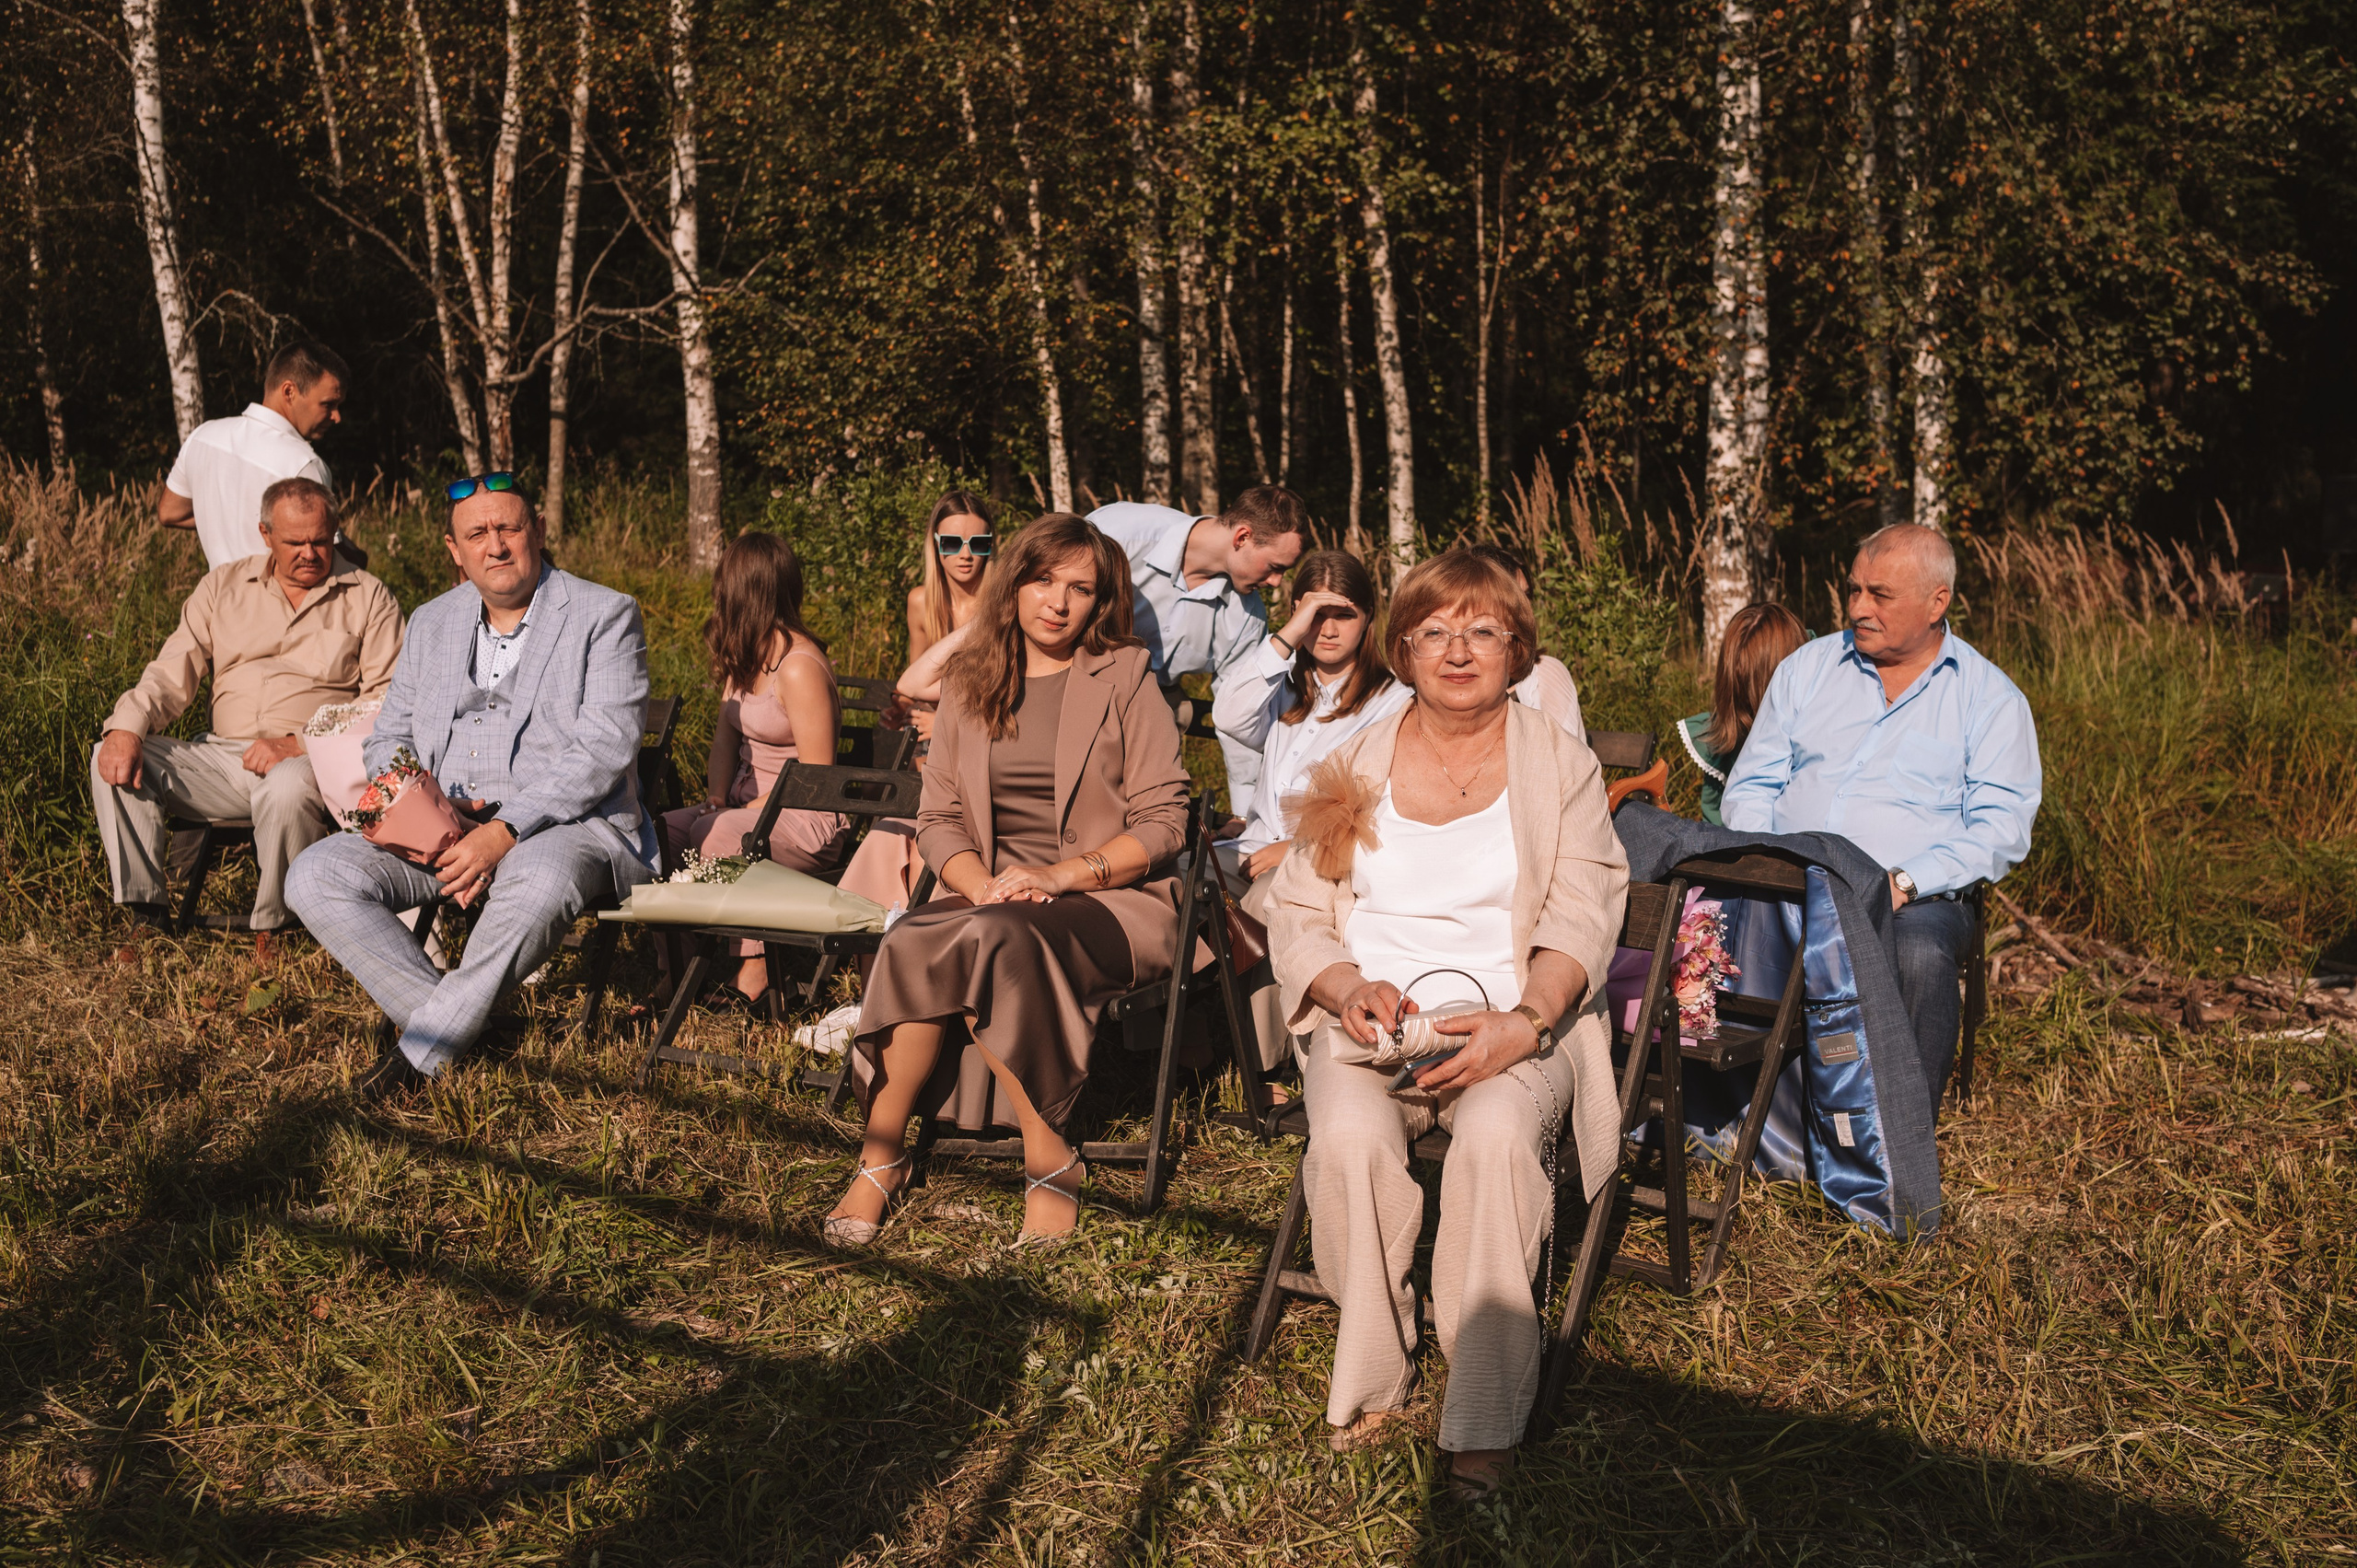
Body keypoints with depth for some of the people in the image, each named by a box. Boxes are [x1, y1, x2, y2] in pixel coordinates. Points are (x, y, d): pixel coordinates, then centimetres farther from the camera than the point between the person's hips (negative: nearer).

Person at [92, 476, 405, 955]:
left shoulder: (369, 599, 6)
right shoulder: (224, 587, 16)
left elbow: (386, 703, -4)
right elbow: (173, 672, 10)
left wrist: (298, 743, -17)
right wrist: (126, 728, -12)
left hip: (311, 760, -4)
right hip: (223, 757, 4)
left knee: (287, 787, -39)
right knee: (114, 760, -16)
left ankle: (274, 932, -22)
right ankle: (145, 911, -17)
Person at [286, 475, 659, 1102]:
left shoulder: (605, 616, -2)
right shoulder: (431, 622, 16)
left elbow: (605, 749, -13)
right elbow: (388, 739, 16)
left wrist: (506, 831, -23)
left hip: (571, 824, -5)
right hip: (440, 830, 5)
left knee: (541, 878, -40)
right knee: (315, 876, -16)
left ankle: (421, 1050, -23)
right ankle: (455, 1025, -16)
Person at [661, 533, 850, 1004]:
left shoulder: (799, 666, -17)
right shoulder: (745, 654, 14)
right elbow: (726, 733, 15)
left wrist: (751, 810, -18)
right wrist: (717, 795, -2)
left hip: (807, 820, -8)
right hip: (748, 803, 8)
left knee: (712, 836, -34)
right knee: (659, 832, -15)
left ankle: (754, 968, -21)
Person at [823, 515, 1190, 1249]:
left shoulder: (1125, 679, 3)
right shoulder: (970, 683, 15)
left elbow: (1162, 822, -2)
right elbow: (938, 816, 11)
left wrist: (1059, 874, -16)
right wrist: (982, 885, -10)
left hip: (1111, 900, -4)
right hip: (991, 894, 4)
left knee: (990, 939, -35)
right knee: (912, 942, -30)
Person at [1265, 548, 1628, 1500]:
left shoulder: (1561, 764, 10)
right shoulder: (1357, 762, 15)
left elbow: (1580, 921, -2)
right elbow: (1295, 912, 10)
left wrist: (1523, 1022, -21)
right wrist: (1348, 988, -13)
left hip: (1513, 1023, -1)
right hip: (1370, 1018, 2)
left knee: (1497, 1136, -35)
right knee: (1349, 1138, -32)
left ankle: (1485, 1418, -25)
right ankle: (1370, 1381, -14)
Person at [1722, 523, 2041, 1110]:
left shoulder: (1990, 698, 9)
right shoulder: (1807, 669, 19)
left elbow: (2001, 829, 0)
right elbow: (1751, 787, 18)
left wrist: (1904, 883, -15)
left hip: (1915, 900, -2)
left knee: (1920, 953, -38)